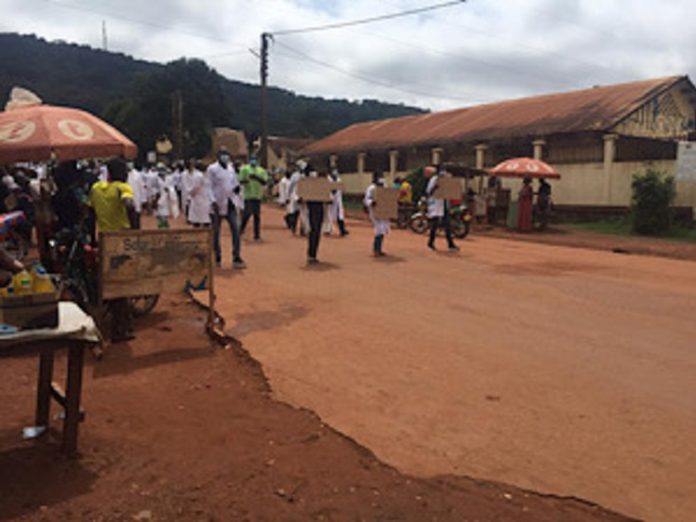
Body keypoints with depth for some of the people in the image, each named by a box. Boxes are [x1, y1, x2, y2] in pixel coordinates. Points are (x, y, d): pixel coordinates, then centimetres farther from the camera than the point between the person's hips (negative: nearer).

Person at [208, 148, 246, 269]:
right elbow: (210, 186, -8)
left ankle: (236, 258, -7)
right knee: (216, 232, 7)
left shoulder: (231, 168, 12)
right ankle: (217, 258, 21)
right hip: (219, 204, -4)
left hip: (231, 203, 4)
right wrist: (213, 201, -20)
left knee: (236, 229, -8)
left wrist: (237, 188, -4)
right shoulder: (212, 169, -4)